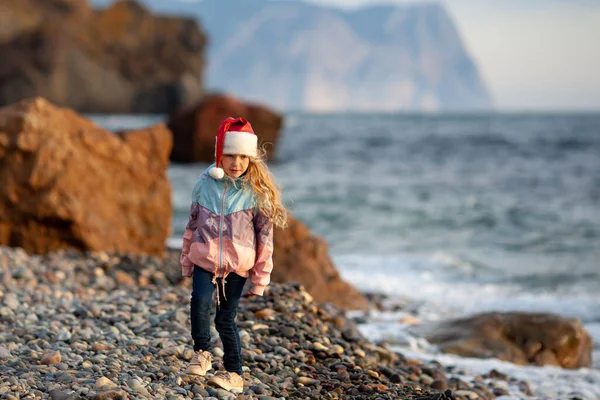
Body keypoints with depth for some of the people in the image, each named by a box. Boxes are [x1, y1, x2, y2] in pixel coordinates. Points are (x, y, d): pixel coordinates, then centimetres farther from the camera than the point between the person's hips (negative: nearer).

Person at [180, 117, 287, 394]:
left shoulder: (257, 191, -7)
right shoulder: (205, 183, -1)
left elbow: (265, 236, -4)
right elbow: (192, 224, 12)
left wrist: (261, 277, -3)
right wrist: (186, 261, 17)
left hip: (237, 265, -2)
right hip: (205, 259, 2)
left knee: (226, 319, 3)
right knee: (200, 301, -23)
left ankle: (234, 375, 18)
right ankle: (202, 353, -2)